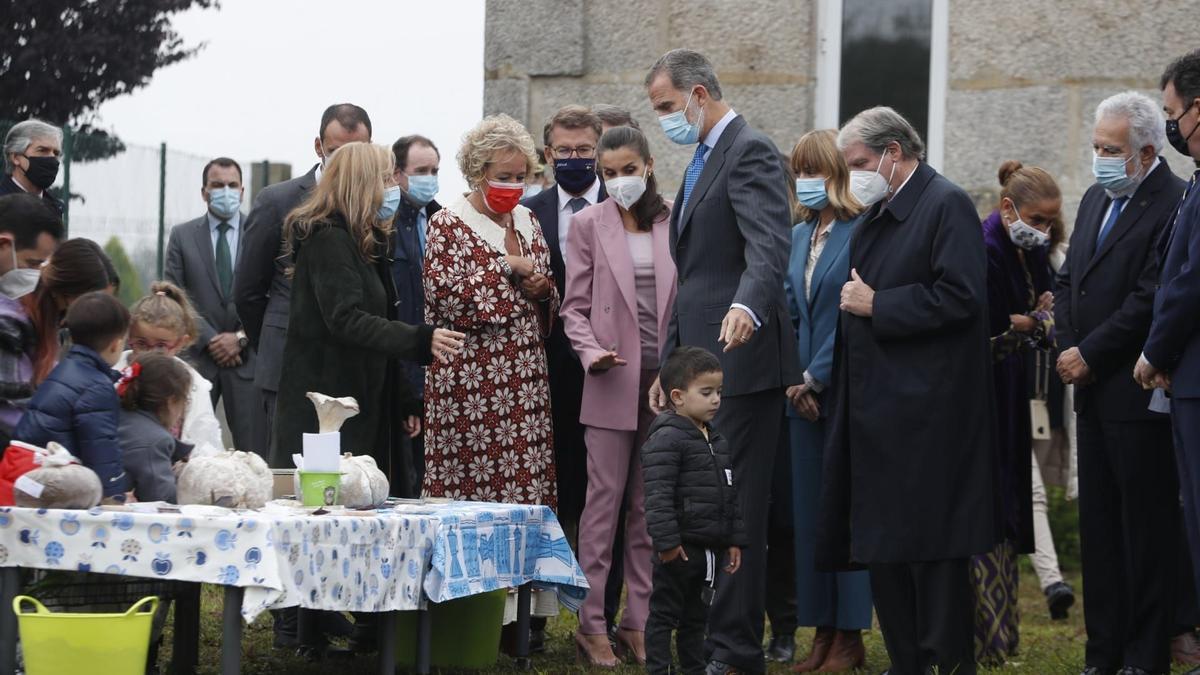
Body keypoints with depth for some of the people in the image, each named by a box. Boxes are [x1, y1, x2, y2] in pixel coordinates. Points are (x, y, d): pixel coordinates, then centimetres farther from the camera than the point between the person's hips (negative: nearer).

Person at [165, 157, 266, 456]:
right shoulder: (182, 236, 9)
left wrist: (242, 337, -8)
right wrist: (210, 339, -6)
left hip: (247, 356, 0)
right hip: (197, 356, 0)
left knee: (255, 451, -3)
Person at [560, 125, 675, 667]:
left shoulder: (675, 224, 6)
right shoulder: (589, 224, 2)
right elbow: (575, 306, 2)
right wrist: (592, 353, -14)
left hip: (666, 380, 2)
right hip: (613, 381, -2)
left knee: (650, 507, 6)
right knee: (604, 500, -2)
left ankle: (638, 621, 11)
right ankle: (592, 623, 3)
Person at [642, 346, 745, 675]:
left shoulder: (718, 440, 14)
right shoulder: (666, 439, -14)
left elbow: (731, 494, 19)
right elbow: (658, 496, -20)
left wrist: (735, 540, 15)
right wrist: (666, 541, -24)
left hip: (712, 546, 8)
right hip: (680, 547, -8)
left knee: (697, 615, 16)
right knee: (665, 612, 1)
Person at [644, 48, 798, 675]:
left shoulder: (750, 153, -11)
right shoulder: (702, 161, 21)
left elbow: (769, 247, -28)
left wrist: (747, 306, -46)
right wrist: (670, 363, 23)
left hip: (741, 363, -10)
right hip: (702, 365, 10)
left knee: (735, 512, -7)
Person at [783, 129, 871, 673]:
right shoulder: (798, 237, 12)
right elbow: (788, 313, 14)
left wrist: (815, 378, -10)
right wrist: (793, 380, 2)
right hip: (804, 394, 7)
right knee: (808, 512, 7)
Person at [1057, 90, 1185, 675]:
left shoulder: (1172, 205, -14)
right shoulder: (1096, 199, 14)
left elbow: (1151, 301, -20)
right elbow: (1069, 281, 18)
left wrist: (1090, 355, -14)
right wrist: (1067, 347, 2)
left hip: (1138, 396, -9)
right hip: (1093, 391, 9)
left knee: (1146, 529, -2)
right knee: (1098, 527, 12)